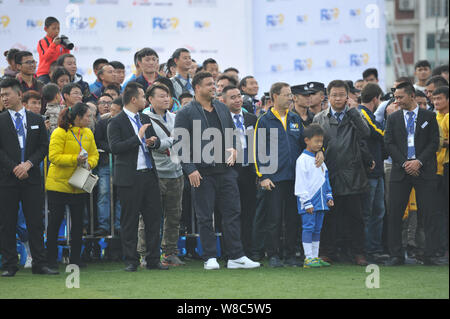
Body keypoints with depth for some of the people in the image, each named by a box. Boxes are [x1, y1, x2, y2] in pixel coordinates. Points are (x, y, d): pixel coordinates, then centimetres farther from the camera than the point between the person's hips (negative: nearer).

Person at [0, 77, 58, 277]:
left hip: (32, 178, 1)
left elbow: (44, 147, 7)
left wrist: (29, 163, -9)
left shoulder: (37, 120, 11)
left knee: (35, 222, 1)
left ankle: (39, 264, 5)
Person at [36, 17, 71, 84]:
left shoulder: (60, 42, 10)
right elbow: (45, 57, -15)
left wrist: (66, 48, -9)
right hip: (44, 74, -4)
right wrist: (53, 45, -22)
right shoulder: (42, 42, -1)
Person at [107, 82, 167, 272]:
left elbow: (157, 141, 20)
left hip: (149, 175, 6)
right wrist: (138, 138, -22)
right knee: (129, 220, 1)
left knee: (154, 217, 5)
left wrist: (153, 142, -4)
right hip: (129, 177, -6)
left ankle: (153, 260, 12)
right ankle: (131, 261, 7)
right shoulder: (116, 122, -7)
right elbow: (114, 147, -18)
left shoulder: (145, 119, 16)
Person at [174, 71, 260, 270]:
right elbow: (181, 145, -8)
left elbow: (232, 133, 23)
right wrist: (190, 169, -15)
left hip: (225, 170, 5)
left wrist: (233, 148, 2)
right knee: (205, 217, 2)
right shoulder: (186, 113, -4)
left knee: (232, 213, 3)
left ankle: (236, 257, 7)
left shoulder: (222, 109, 13)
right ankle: (210, 258, 8)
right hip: (202, 173, -5)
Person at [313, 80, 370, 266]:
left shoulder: (354, 116, 6)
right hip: (329, 173, 1)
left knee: (354, 214, 2)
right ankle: (328, 251, 12)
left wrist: (351, 111, -10)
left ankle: (357, 252, 8)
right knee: (329, 214, 4)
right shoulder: (320, 119, 8)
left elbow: (365, 133, -12)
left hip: (351, 174, -1)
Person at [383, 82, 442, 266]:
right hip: (400, 171, 2)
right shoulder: (393, 118, 11)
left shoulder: (429, 117, 7)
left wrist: (419, 161, -11)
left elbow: (434, 143, 2)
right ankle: (396, 255, 5)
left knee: (429, 214, -4)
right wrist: (405, 163, -8)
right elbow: (389, 144, 4)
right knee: (394, 213, -2)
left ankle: (430, 255, 0)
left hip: (424, 170, -2)